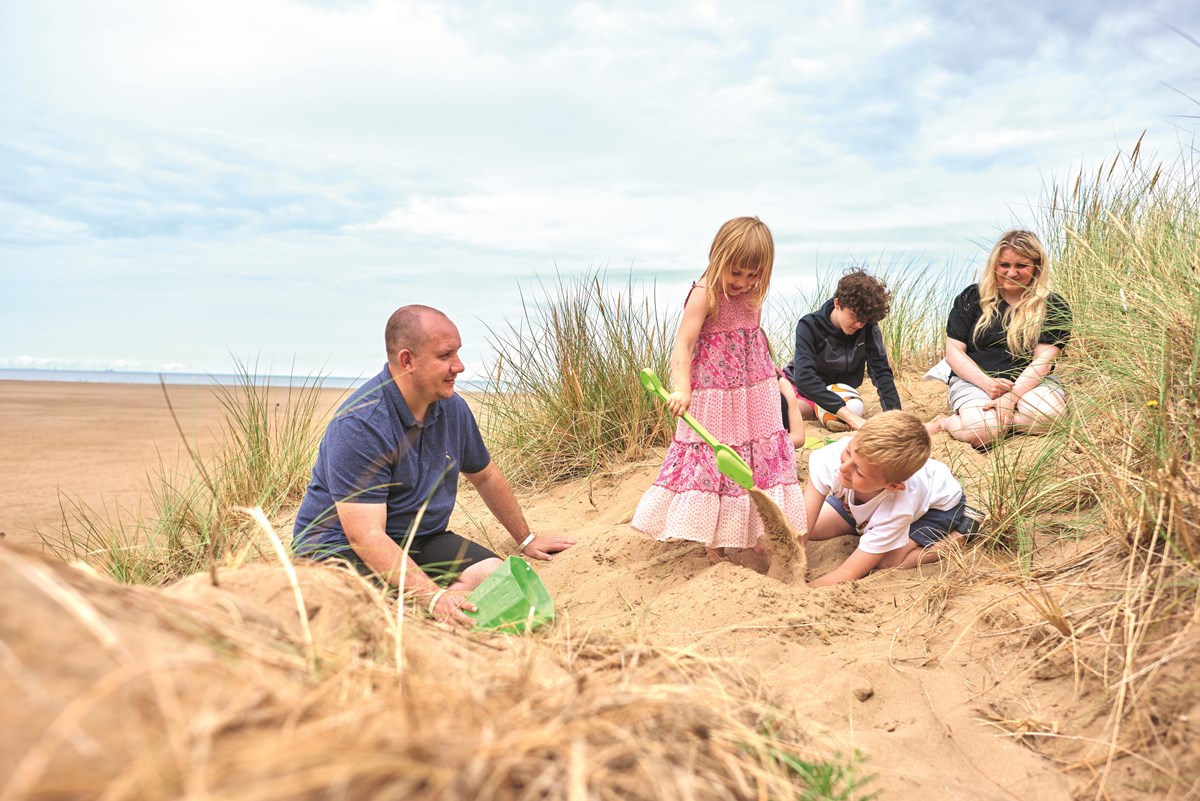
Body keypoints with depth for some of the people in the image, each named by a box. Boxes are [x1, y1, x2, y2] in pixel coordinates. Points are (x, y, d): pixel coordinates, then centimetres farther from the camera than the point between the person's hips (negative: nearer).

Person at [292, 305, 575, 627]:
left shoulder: (452, 408, 0)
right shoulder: (359, 425, -25)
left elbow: (486, 476, 18)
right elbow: (366, 536, -29)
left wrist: (525, 539, 26)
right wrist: (434, 597, -38)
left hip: (422, 540, 7)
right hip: (341, 546, -7)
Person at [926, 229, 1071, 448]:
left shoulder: (1053, 307, 1)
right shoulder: (972, 298, 3)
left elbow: (1043, 360, -9)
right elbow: (953, 352, -1)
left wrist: (1011, 397, -23)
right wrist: (987, 383, -16)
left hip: (1029, 381, 2)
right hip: (974, 379, -2)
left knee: (1047, 414, -34)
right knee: (981, 432, -33)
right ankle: (944, 424, -1)